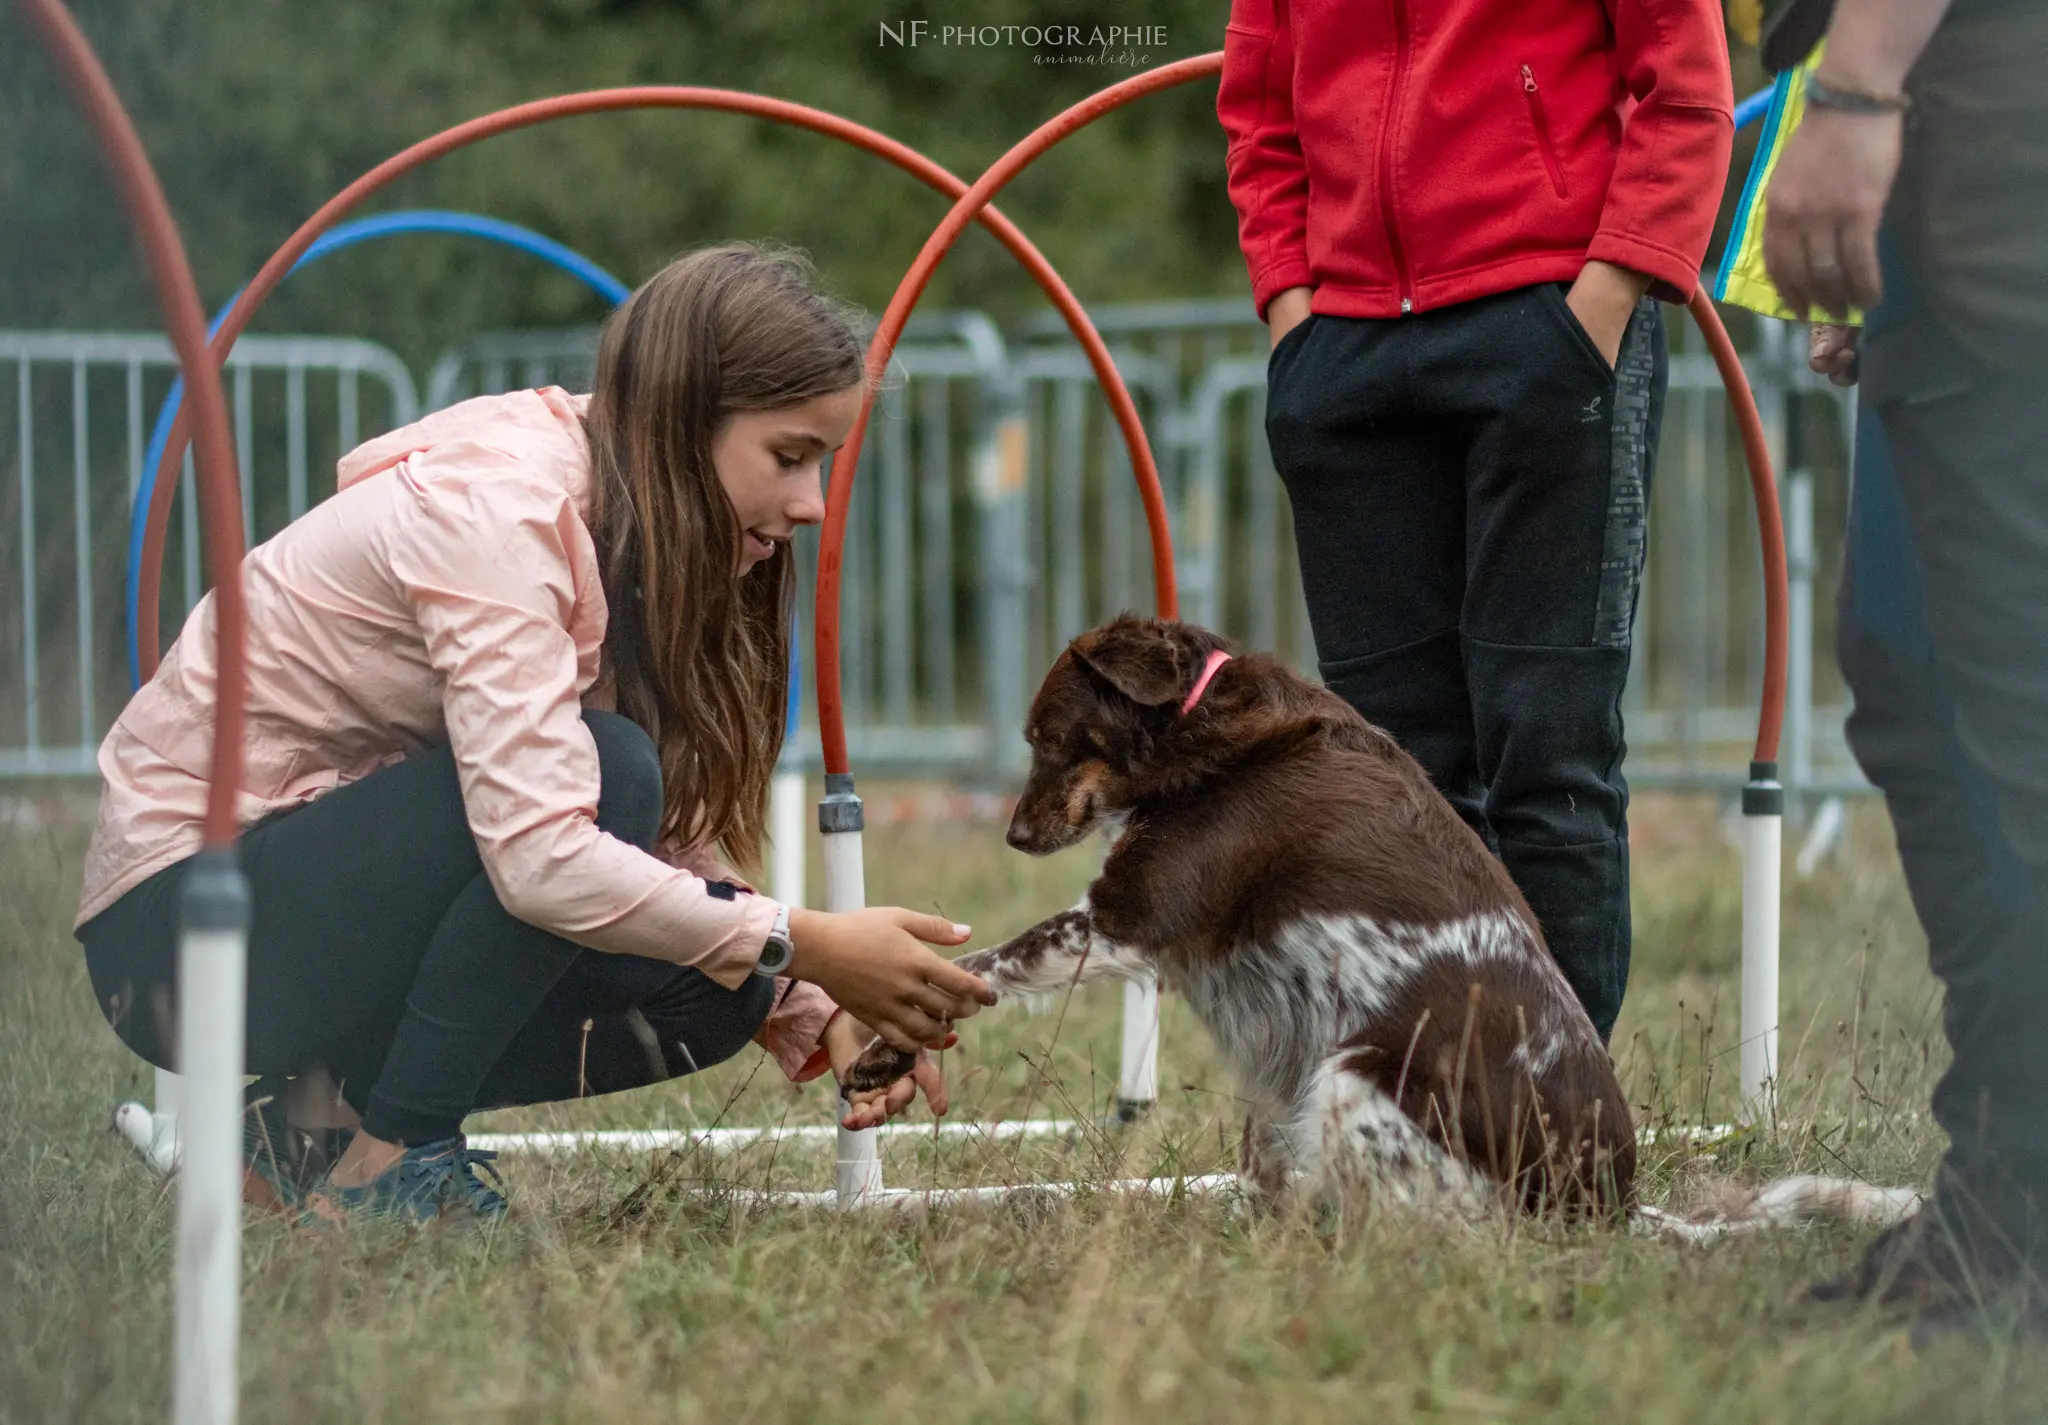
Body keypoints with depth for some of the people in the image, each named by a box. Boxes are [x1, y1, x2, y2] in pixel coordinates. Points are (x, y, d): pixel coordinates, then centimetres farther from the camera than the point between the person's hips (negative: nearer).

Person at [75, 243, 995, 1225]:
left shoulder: (630, 532, 3)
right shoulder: (494, 509, -24)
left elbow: (670, 842, 3)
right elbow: (541, 857, -34)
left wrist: (815, 1015, -11)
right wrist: (805, 944, -28)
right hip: (176, 915, -9)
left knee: (711, 993, -9)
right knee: (604, 773, -28)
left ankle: (318, 1119, 3)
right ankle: (386, 1161, -17)